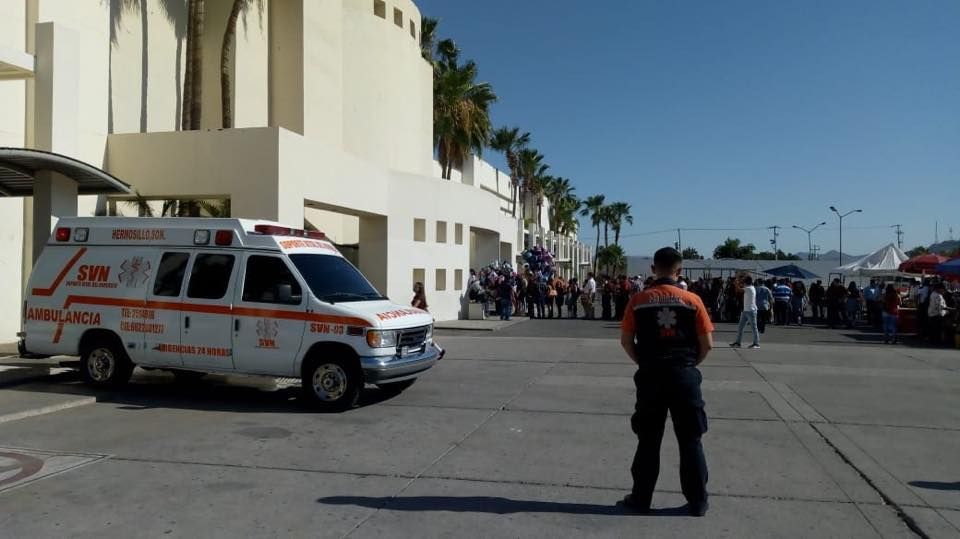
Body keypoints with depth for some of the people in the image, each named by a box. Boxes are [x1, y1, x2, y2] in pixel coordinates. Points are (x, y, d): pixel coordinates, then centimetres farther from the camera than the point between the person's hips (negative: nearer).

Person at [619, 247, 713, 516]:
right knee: (691, 441, 10)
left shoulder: (638, 300, -3)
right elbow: (707, 344, -3)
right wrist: (690, 364, 12)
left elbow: (626, 341, -1)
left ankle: (641, 499, 17)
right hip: (684, 376, 0)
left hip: (650, 376, 1)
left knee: (648, 440, 11)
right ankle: (697, 502, 18)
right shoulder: (692, 300, -4)